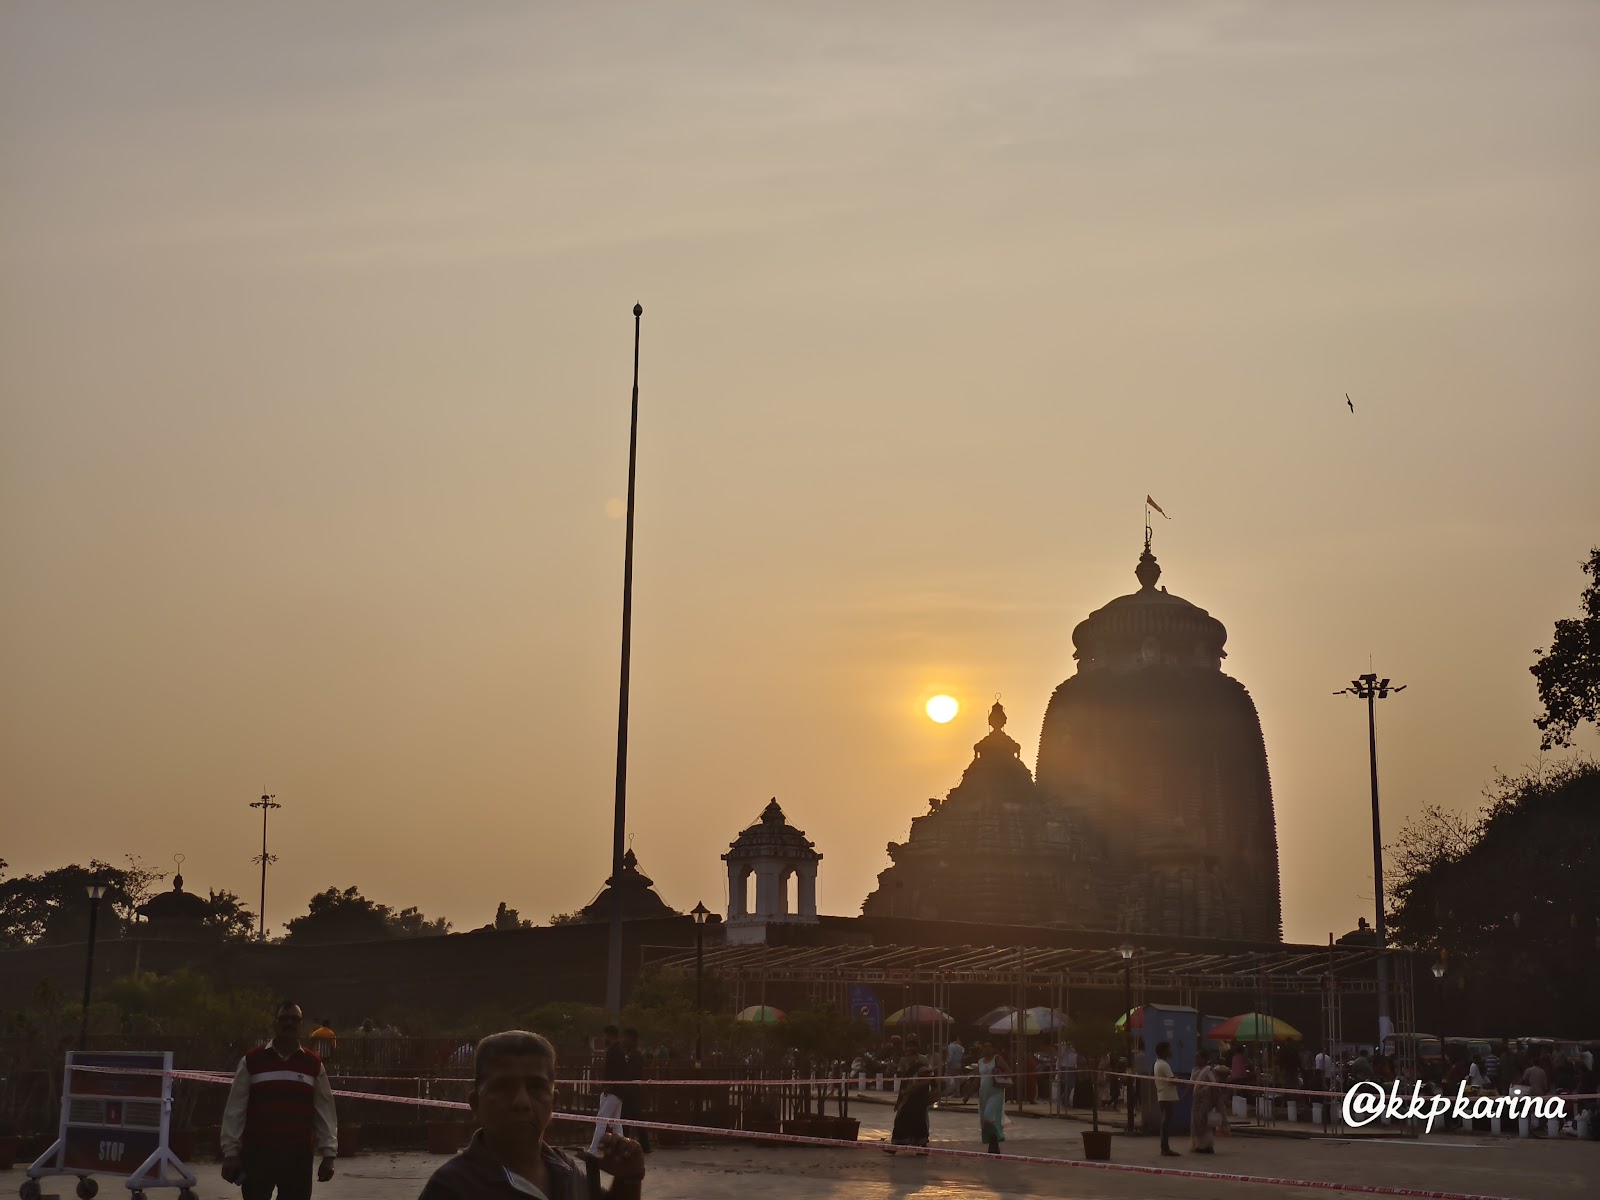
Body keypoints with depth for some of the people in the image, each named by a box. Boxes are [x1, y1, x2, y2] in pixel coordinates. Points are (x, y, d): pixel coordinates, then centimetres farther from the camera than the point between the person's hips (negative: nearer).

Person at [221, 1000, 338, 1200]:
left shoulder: (313, 1064, 6)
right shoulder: (251, 1060, 0)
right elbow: (235, 1109, 1)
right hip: (257, 1154, -2)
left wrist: (328, 1153, 1)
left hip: (298, 1155, 2)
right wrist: (230, 1151, -3)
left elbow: (325, 1111, 6)